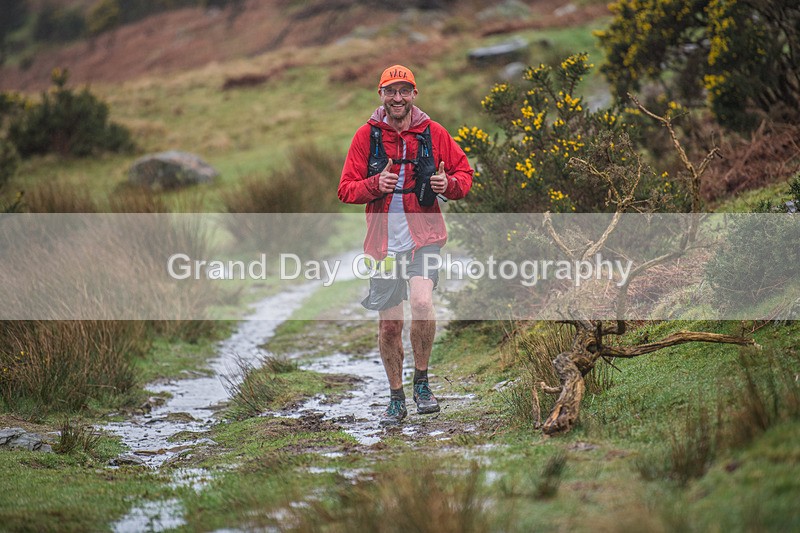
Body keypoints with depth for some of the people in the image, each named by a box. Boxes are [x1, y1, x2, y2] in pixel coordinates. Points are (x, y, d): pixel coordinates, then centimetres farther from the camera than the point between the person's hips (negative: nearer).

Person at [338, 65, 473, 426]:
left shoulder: (433, 133, 1)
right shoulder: (367, 136, 2)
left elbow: (464, 172, 11)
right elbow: (346, 189, 2)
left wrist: (449, 184, -12)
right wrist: (375, 185, -18)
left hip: (424, 237, -1)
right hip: (385, 242, 1)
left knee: (422, 302, -24)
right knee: (388, 325, 5)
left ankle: (421, 381, -2)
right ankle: (396, 398, 23)